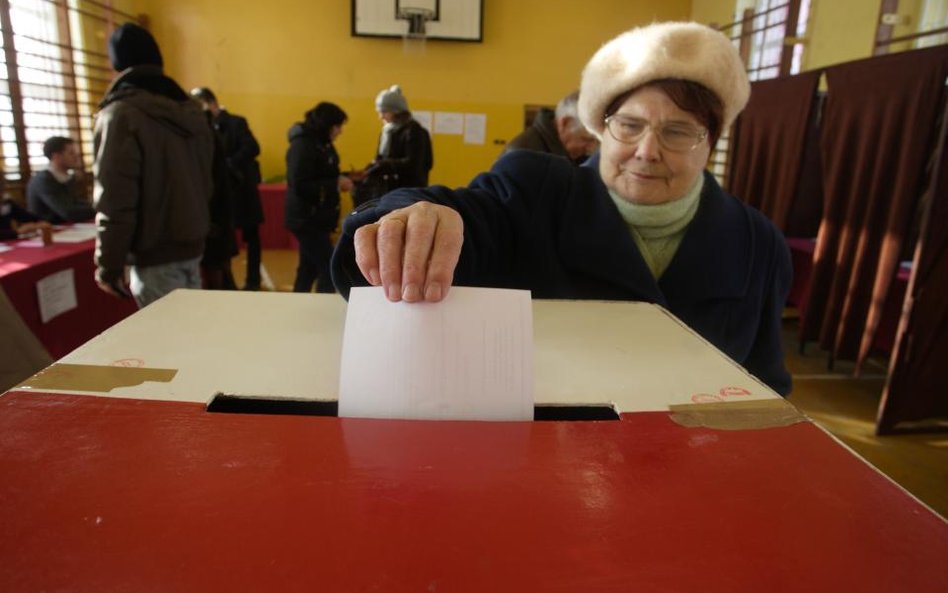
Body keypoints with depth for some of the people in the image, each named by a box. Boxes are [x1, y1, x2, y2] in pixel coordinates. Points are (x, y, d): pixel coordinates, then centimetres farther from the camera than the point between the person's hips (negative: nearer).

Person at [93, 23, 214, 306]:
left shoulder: (120, 114, -12)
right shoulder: (191, 109, 10)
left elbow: (114, 201, -16)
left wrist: (108, 265, -10)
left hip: (154, 254, -7)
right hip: (192, 243, 7)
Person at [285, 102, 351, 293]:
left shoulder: (320, 143, 12)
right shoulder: (303, 145, -17)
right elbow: (300, 186, -25)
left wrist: (340, 179, -1)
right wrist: (336, 184, -21)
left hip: (315, 217, 10)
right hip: (307, 218, -10)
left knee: (309, 269, 16)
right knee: (328, 269, -10)